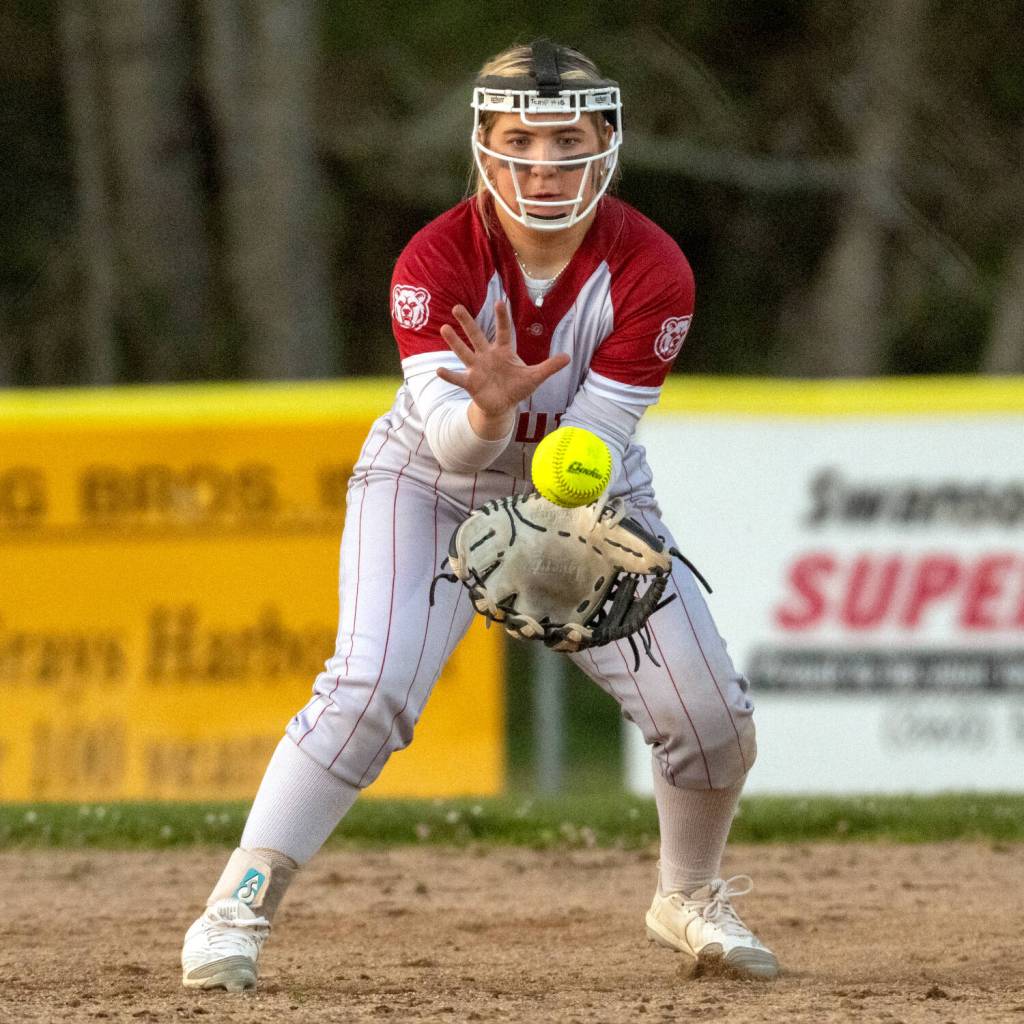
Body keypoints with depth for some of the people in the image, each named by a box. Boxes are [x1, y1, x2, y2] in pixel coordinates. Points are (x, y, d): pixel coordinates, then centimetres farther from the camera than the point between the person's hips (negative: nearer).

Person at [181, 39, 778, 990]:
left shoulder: (650, 269, -23)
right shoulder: (437, 261, -25)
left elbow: (592, 450, -25)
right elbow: (450, 447, -33)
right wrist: (488, 410, -56)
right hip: (433, 485, -2)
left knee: (709, 712, -7)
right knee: (370, 689, -25)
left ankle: (688, 897, 23)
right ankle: (236, 910, -15)